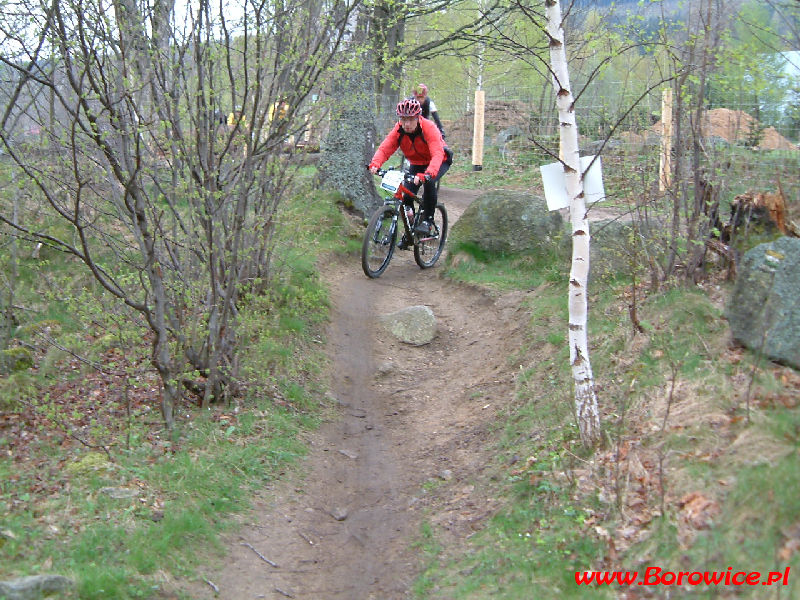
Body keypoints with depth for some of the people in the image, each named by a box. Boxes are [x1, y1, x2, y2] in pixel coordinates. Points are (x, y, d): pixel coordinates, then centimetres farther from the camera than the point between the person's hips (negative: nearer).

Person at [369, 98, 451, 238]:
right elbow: (384, 148, -29)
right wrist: (375, 164, -51)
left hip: (440, 162, -4)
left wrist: (428, 174, -62)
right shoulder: (398, 130, -19)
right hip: (417, 164, 4)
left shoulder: (429, 128, -32)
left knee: (429, 182, -33)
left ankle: (428, 221, -17)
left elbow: (437, 154, -45)